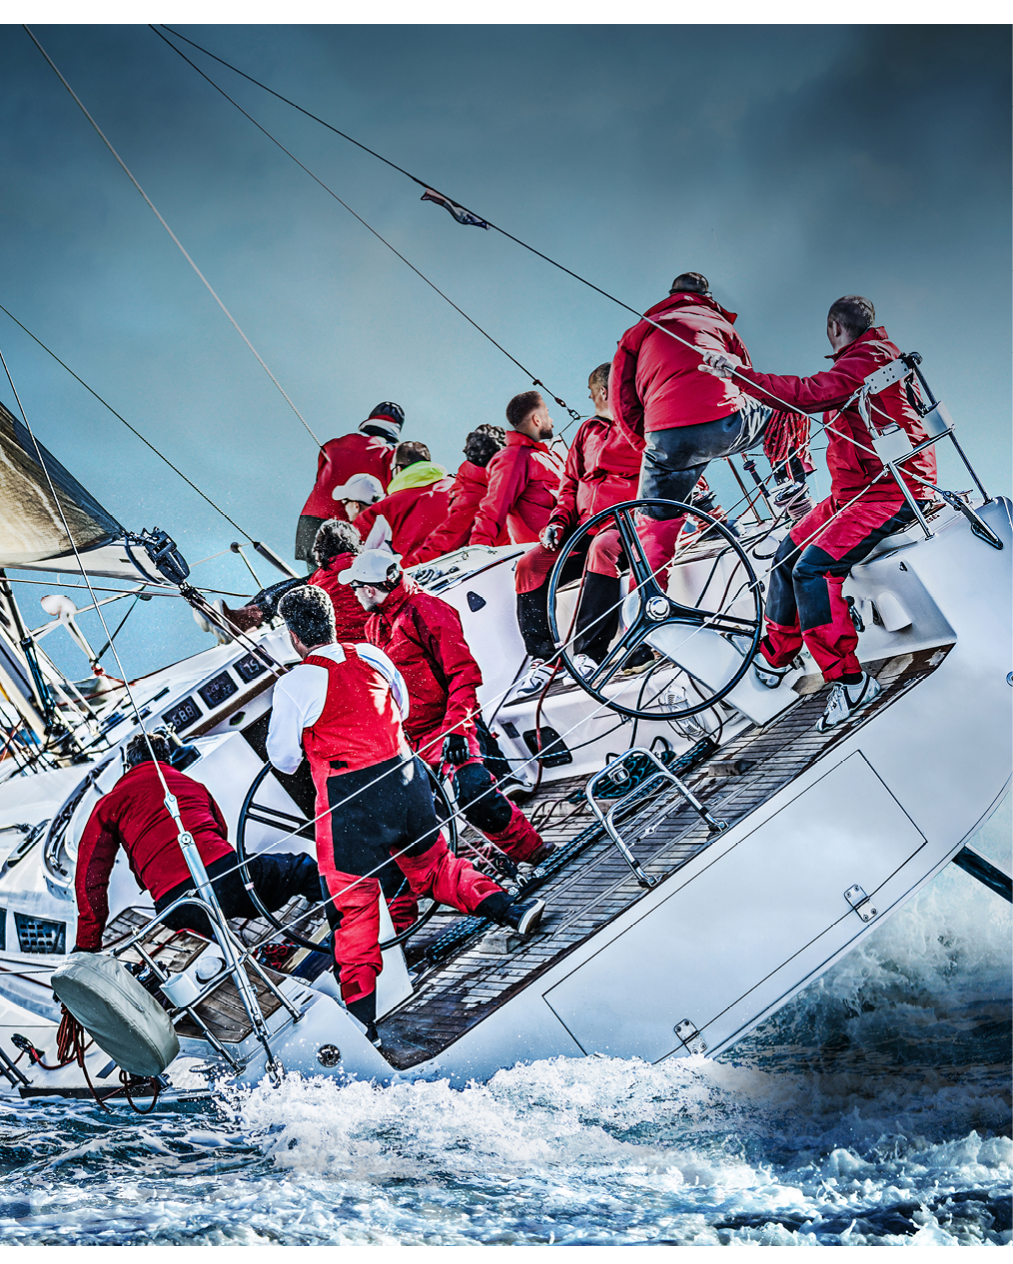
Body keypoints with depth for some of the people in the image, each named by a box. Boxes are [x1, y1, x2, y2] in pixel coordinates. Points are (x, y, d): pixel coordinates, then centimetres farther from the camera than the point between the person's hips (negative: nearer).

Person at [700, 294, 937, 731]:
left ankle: (850, 680, -19)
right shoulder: (868, 357, 20)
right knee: (789, 554, 8)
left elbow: (808, 394, -28)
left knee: (813, 568, -23)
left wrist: (737, 374, -28)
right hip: (854, 490, 10)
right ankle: (774, 656, 22)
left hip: (893, 490, -10)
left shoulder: (867, 359, -14)